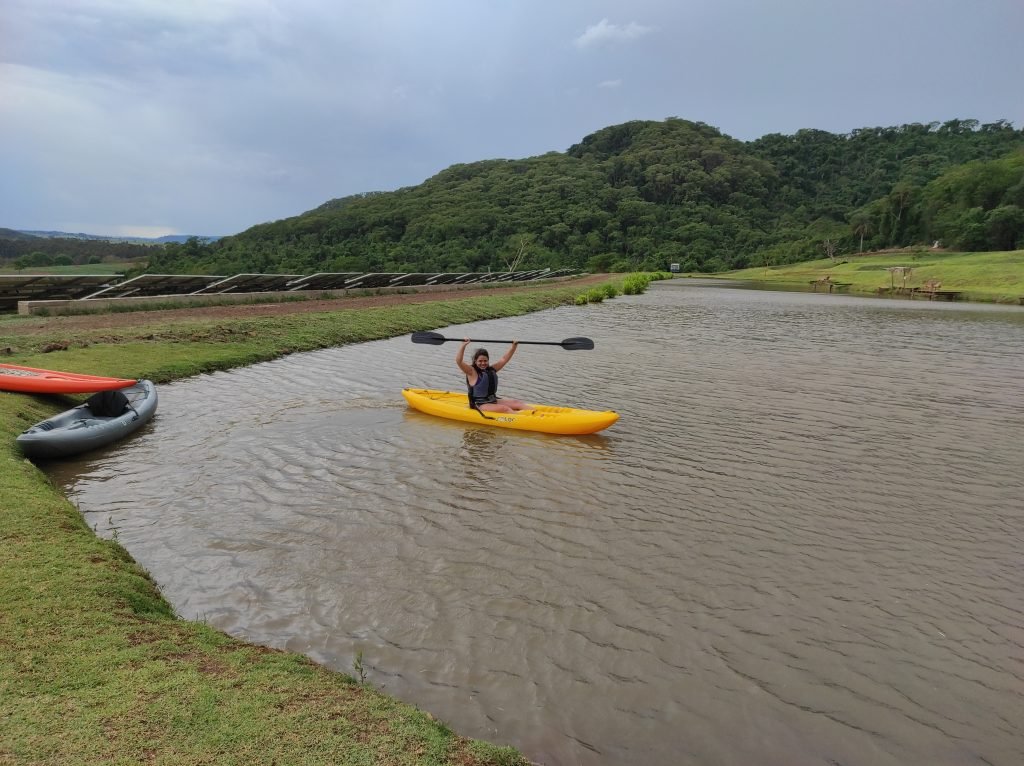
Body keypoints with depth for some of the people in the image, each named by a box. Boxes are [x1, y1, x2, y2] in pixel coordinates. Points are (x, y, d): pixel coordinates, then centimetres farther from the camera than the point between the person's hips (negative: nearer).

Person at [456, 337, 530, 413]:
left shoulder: (491, 369, 12)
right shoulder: (472, 371, -8)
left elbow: (504, 359, 15)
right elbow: (458, 361, -23)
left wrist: (514, 347, 4)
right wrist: (463, 345, -32)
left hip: (493, 401, 8)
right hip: (480, 405, -8)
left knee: (517, 403, -6)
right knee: (504, 408, -26)